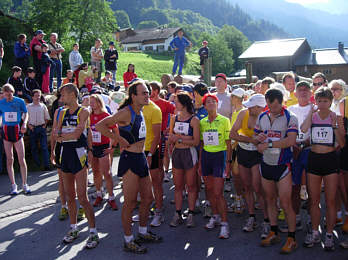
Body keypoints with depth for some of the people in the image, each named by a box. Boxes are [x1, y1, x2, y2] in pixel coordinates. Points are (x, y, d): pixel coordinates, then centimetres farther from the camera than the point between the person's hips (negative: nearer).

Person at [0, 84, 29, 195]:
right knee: (9, 159, 5)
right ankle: (13, 185, 13)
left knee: (21, 159, -4)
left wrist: (24, 123, -11)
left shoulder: (20, 101, -1)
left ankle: (25, 184, 7)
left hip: (17, 130, -2)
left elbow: (25, 113, 7)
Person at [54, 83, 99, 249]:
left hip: (79, 153, -6)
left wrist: (61, 136, -3)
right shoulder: (63, 113, 14)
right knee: (70, 196, 12)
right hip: (65, 154, 6)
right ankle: (73, 229, 25)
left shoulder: (83, 112, -5)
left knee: (82, 197, -9)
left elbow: (77, 133, -16)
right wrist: (69, 135, -14)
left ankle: (93, 232, 1)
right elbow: (56, 135, 6)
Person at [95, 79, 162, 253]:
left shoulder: (140, 111, 11)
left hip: (141, 159, 9)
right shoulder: (126, 113, -16)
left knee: (148, 198, 16)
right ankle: (128, 241, 14)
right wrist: (119, 139, -19)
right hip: (130, 160, -9)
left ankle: (143, 233, 34)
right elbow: (99, 126, -23)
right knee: (130, 202, 0)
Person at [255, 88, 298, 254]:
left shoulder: (290, 119, -9)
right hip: (266, 164, 5)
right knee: (270, 200, 14)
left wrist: (269, 144, -21)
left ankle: (291, 239, 9)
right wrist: (258, 138, -8)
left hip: (282, 165, -5)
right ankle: (273, 233, 28)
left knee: (285, 204, -4)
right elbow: (256, 136, 15)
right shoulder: (261, 117, 8)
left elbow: (291, 140, -21)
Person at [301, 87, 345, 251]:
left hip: (330, 159, -2)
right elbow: (303, 129, -20)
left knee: (330, 201, 3)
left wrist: (334, 125, -14)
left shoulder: (336, 117, 0)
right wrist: (312, 112, -12)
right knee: (314, 200, 10)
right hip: (314, 159, 2)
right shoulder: (312, 116, 3)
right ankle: (314, 233, 24)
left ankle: (329, 235, 16)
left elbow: (342, 144, -6)